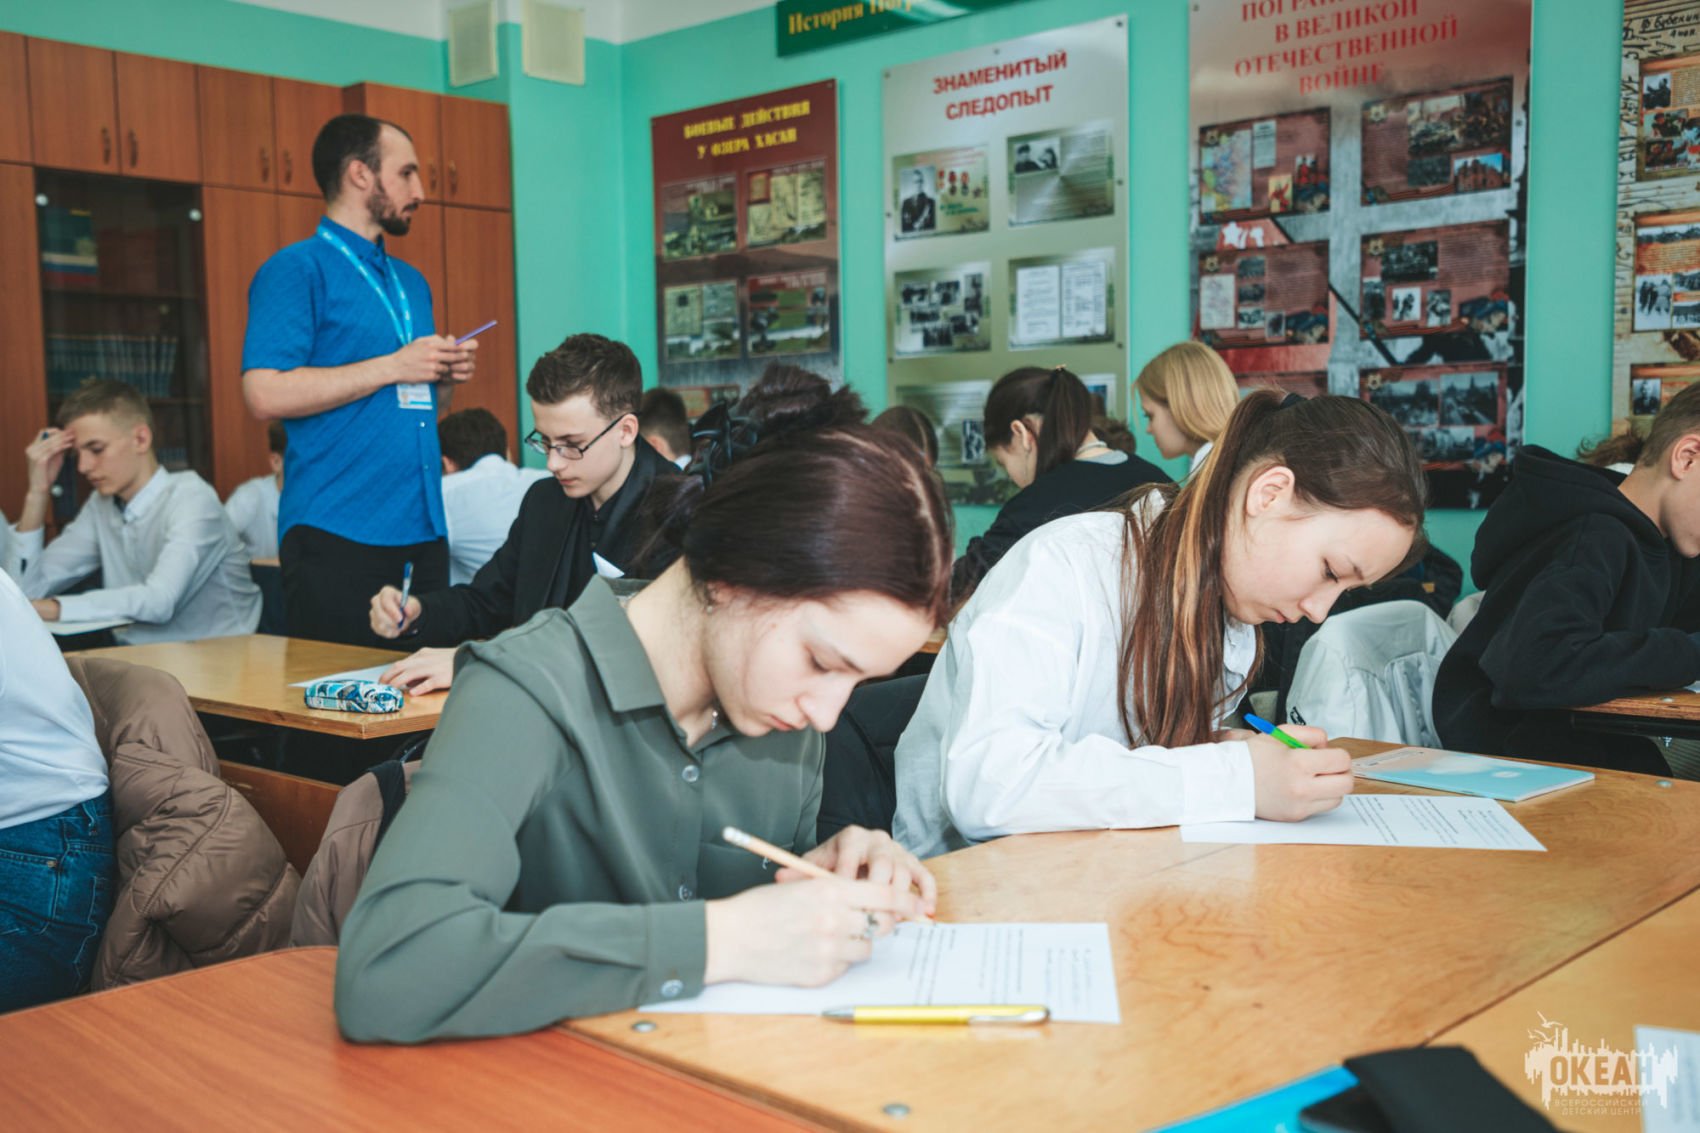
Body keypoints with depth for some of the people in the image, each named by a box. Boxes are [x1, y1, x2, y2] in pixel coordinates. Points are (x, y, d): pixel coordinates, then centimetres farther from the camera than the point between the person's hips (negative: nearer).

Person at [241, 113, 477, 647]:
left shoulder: (411, 281, 19)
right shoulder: (297, 269, -4)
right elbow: (267, 393, -17)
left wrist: (444, 377, 5)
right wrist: (394, 367, -14)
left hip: (423, 532, 7)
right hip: (338, 538, -7)